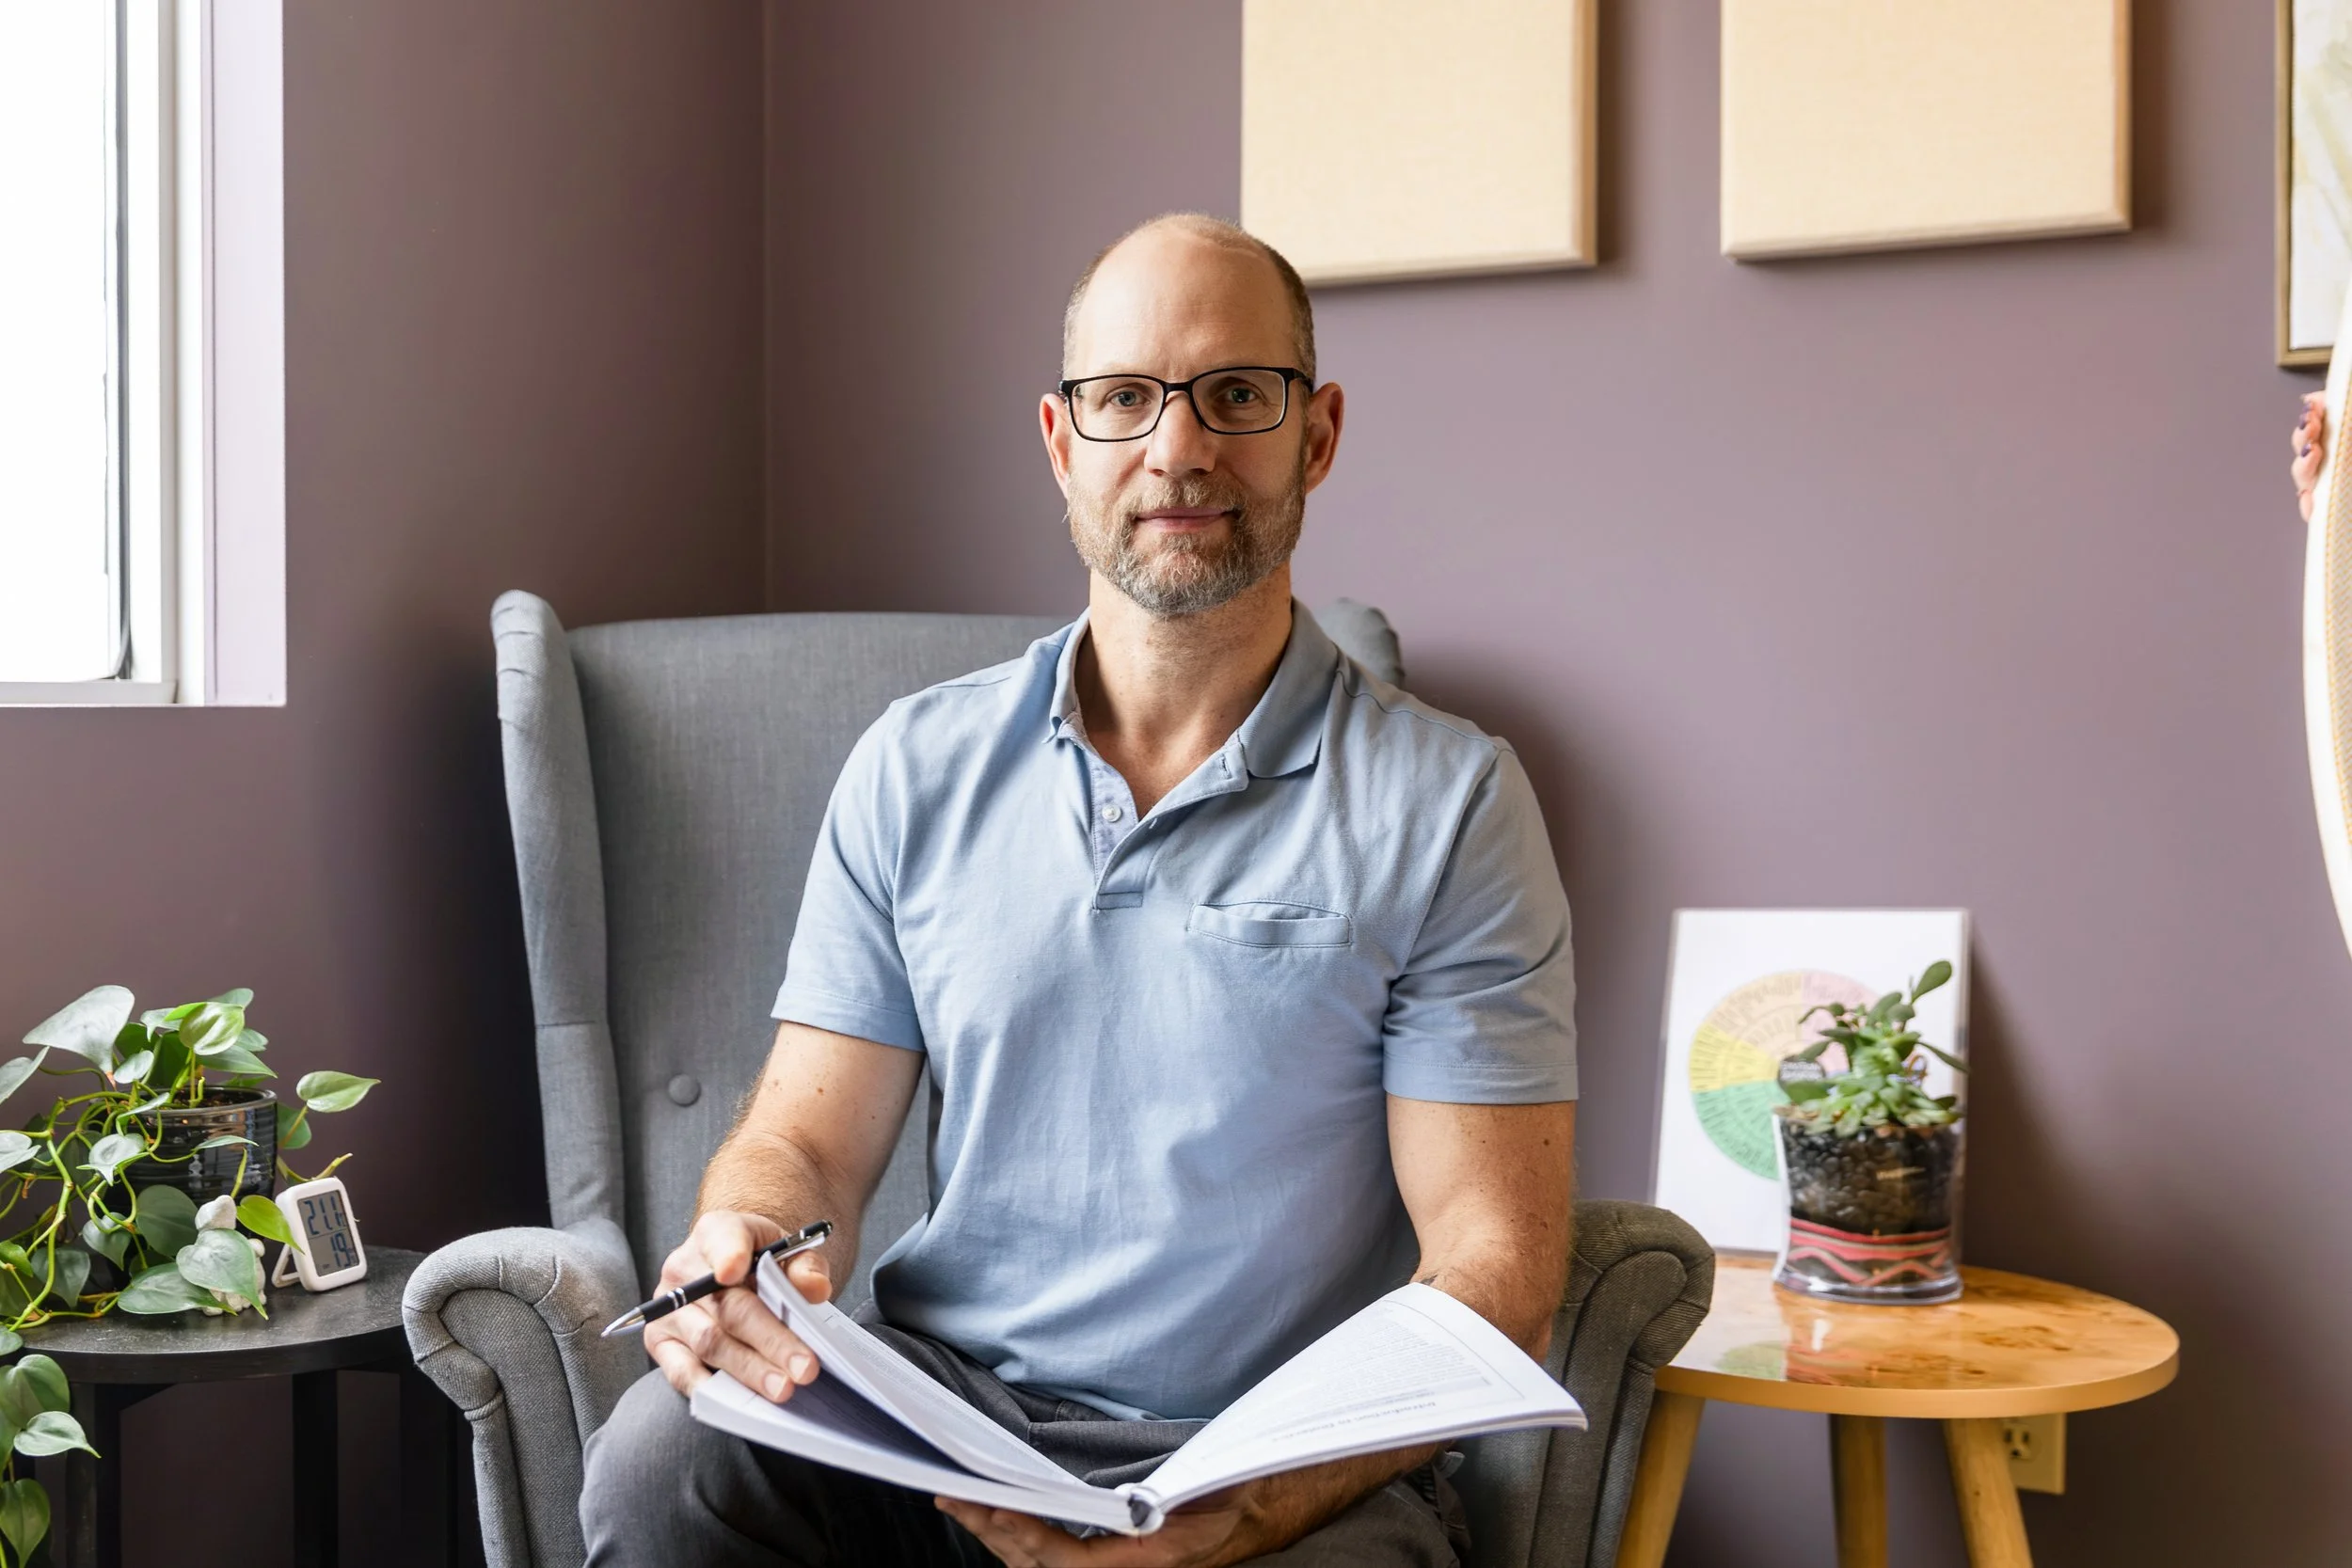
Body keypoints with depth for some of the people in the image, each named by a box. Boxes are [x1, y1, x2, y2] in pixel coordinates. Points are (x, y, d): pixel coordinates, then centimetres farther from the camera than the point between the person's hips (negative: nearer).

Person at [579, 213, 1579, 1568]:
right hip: (938, 1429, 3)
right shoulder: (918, 768, 8)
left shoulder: (1449, 801, -3)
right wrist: (741, 1249, -17)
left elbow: (1491, 1266, -7)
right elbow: (807, 1142, 9)